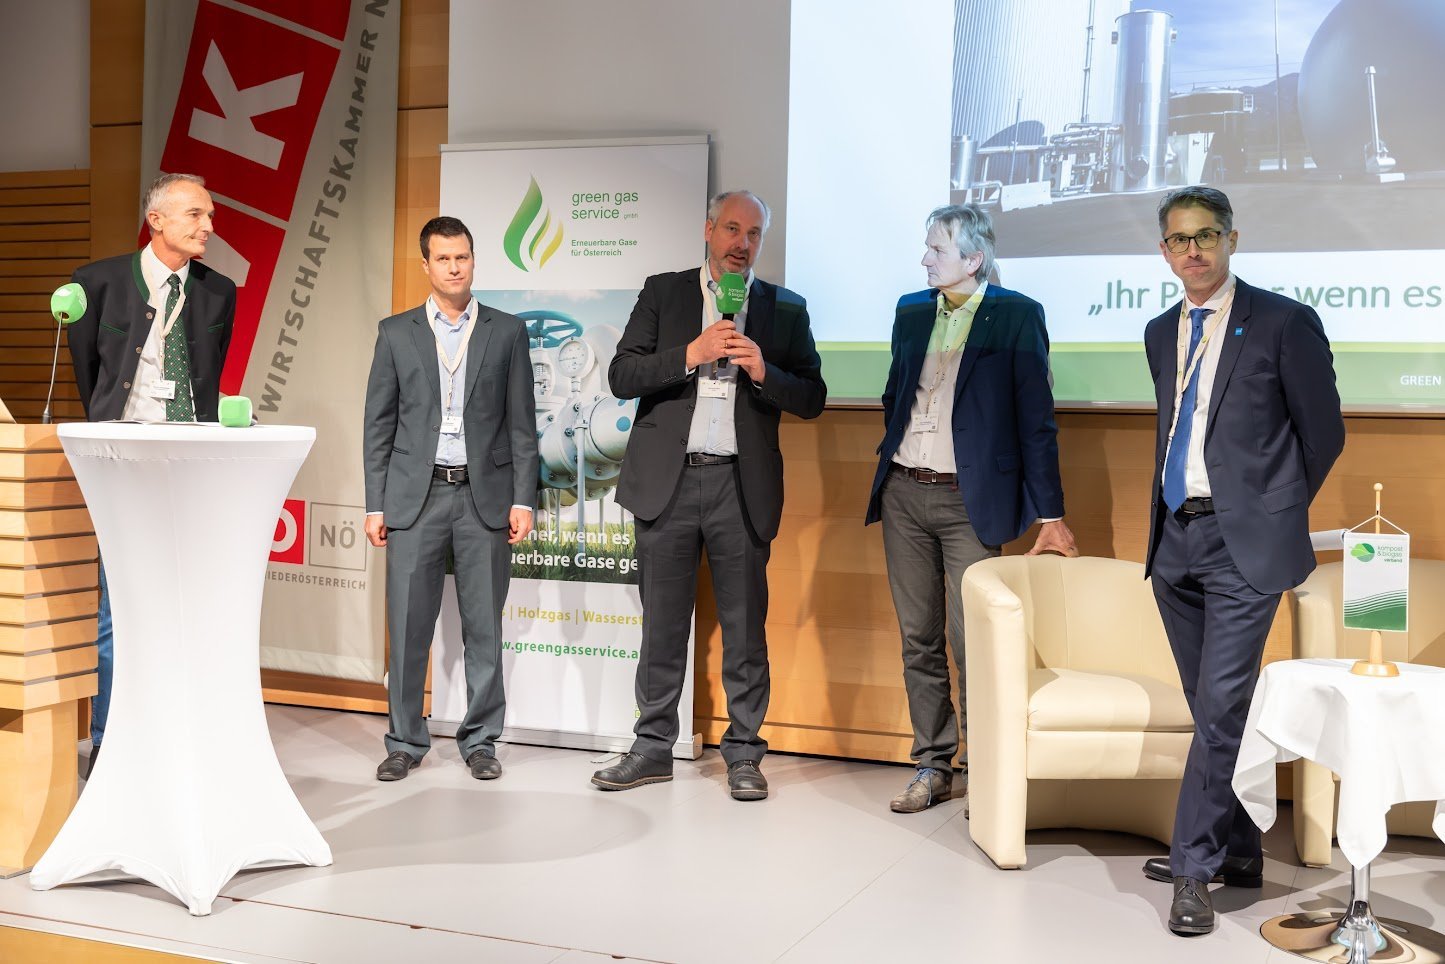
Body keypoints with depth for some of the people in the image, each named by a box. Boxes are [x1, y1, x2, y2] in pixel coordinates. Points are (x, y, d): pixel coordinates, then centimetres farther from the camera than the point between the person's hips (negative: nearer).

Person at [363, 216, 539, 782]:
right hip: (415, 495, 0)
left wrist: (523, 500, -3)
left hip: (486, 495, 0)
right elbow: (378, 425, 7)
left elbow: (521, 424, 5)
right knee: (408, 624, 1)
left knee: (484, 625, 4)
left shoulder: (507, 332, 7)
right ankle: (406, 741, 13)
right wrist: (375, 505, 1)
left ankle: (480, 740, 15)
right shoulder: (396, 333, 8)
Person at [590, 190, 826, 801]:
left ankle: (743, 754, 14)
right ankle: (653, 749, 18)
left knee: (745, 627, 3)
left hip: (741, 486, 0)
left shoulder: (785, 309, 10)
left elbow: (812, 399, 6)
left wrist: (764, 372, -12)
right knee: (662, 625, 7)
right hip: (667, 482, 0)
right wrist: (691, 354, -14)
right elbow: (622, 377, -1)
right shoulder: (663, 292, 8)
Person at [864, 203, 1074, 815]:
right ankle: (931, 766, 19)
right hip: (904, 494, 5)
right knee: (919, 639, 9)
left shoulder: (1016, 316, -4)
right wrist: (890, 459, 14)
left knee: (972, 643, -5)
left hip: (969, 500, -5)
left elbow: (1036, 419, -5)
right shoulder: (911, 311, 11)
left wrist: (1050, 513, -7)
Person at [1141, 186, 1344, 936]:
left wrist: (1273, 512, 7)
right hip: (1175, 540, 6)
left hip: (1243, 541, -6)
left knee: (1221, 706, -8)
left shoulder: (1284, 322, -5)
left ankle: (1194, 870, -1)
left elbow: (1323, 432, 1)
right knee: (1213, 708, 14)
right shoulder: (1161, 333, 13)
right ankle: (1237, 851, 26)